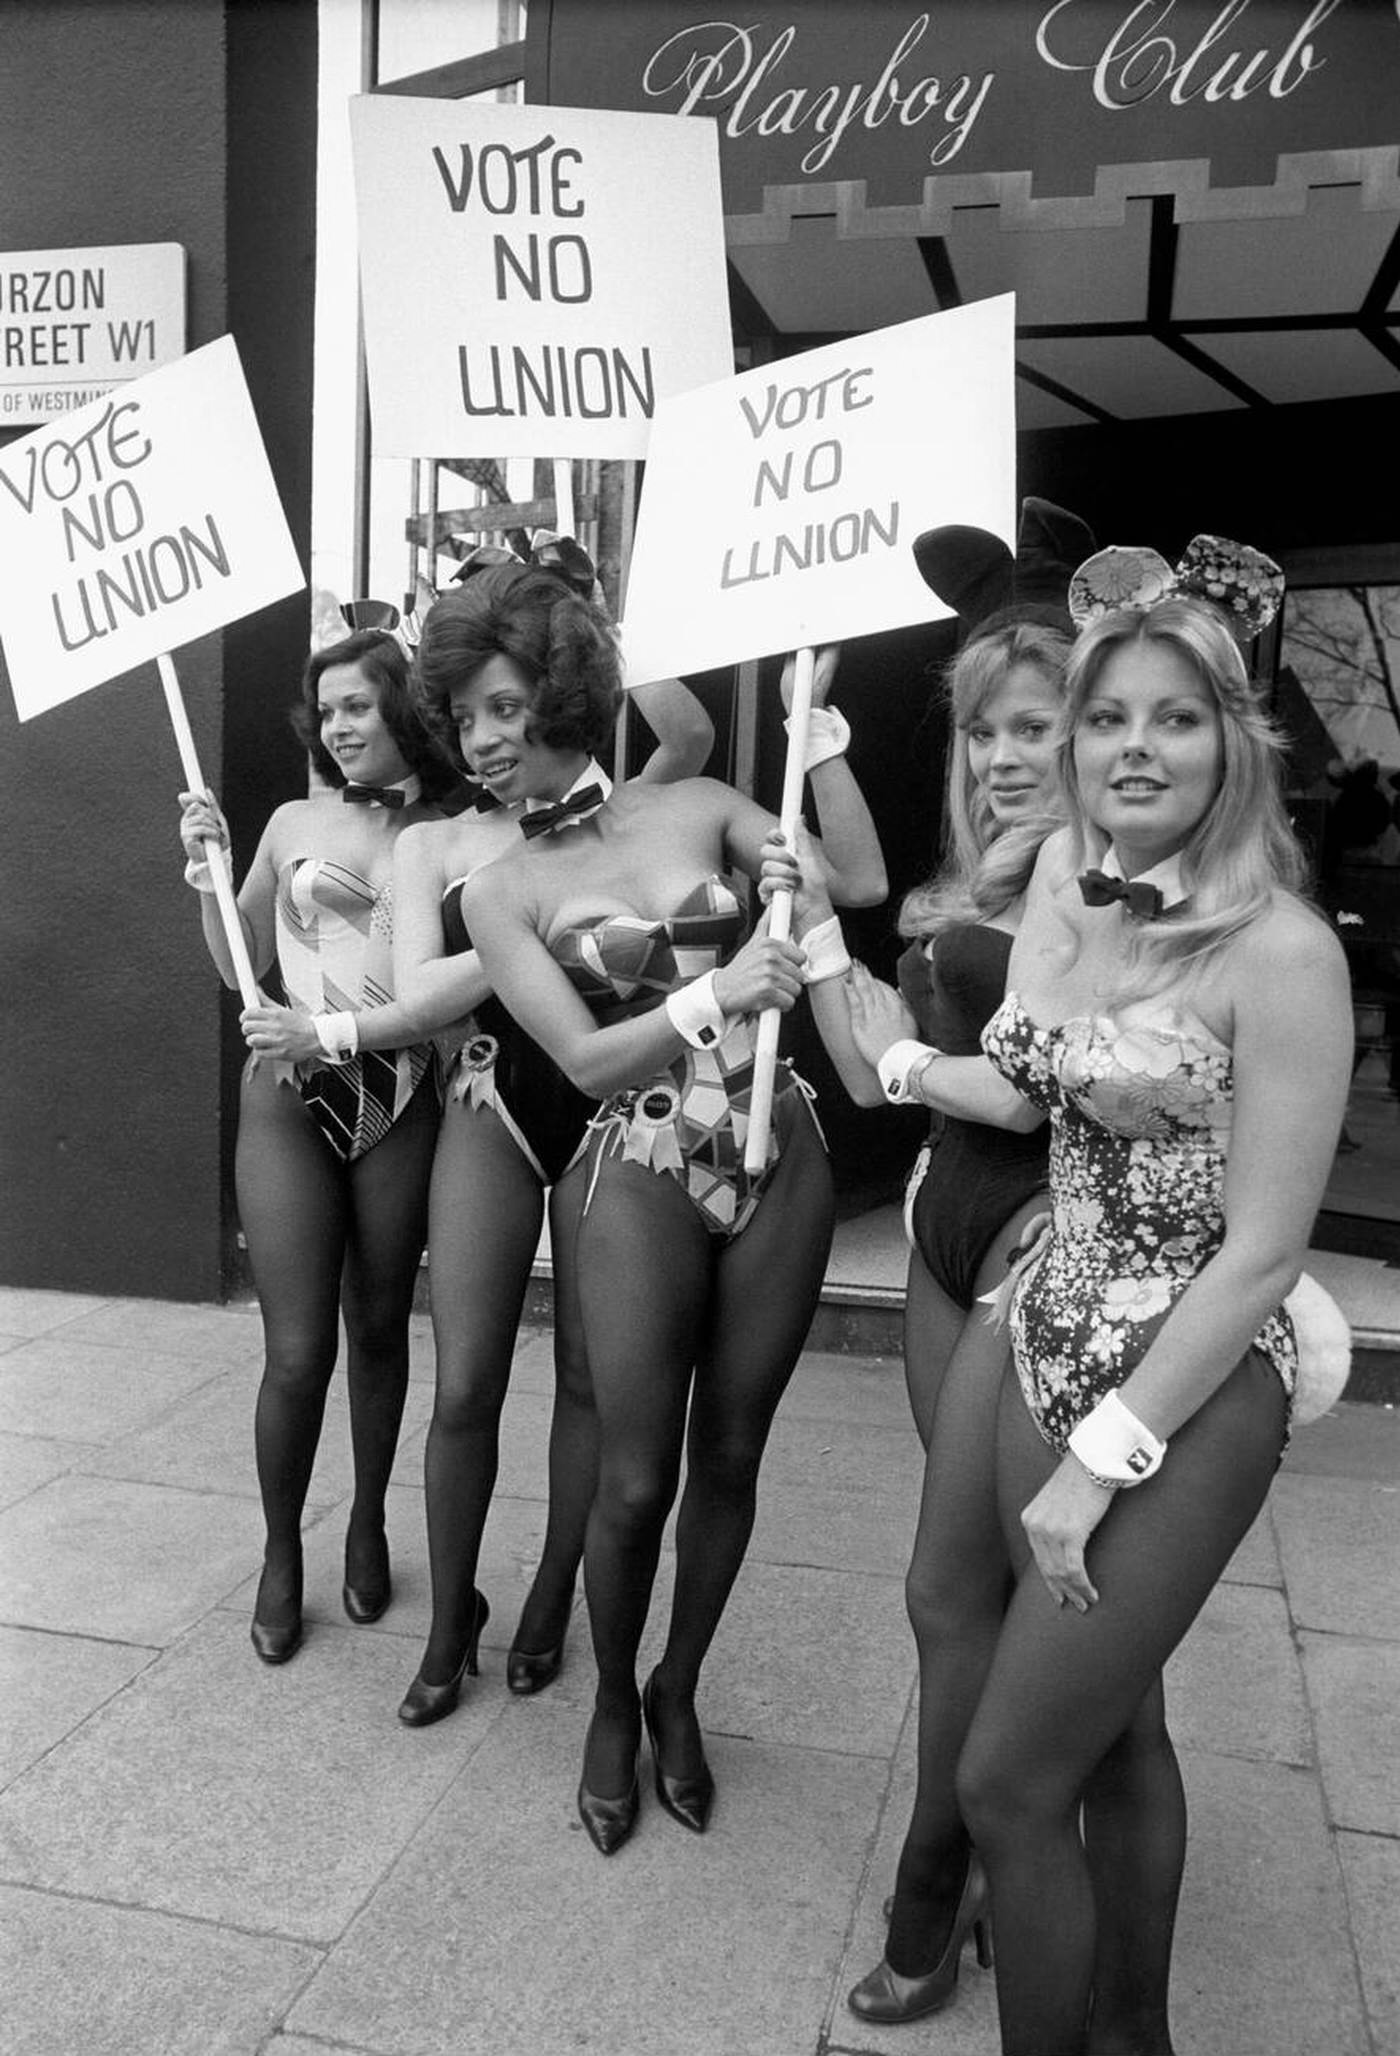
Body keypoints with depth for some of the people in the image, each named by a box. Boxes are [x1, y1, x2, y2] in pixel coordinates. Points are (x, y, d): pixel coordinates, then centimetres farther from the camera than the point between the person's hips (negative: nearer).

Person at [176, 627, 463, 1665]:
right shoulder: (297, 822, 6)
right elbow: (242, 968, 14)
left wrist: (336, 1031, -15)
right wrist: (209, 873, 0)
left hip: (401, 1101, 0)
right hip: (290, 1099, 1)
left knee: (380, 1329, 12)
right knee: (298, 1349, -1)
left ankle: (369, 1528, 35)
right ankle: (281, 1554, 23)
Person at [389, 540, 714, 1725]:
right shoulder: (433, 843, 6)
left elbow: (690, 733, -21)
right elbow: (419, 997, -7)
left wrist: (576, 608, -14)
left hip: (608, 1107, -1)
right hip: (492, 1110, 1)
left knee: (591, 1379, 8)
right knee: (465, 1387, 3)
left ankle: (550, 1605, 31)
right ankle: (451, 1621, 26)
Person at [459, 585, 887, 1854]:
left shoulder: (698, 807, 5)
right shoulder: (502, 892, 1)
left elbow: (861, 880, -1)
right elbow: (587, 1061, -7)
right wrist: (716, 994, -19)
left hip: (780, 1155, 2)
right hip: (642, 1177, -2)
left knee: (729, 1460, 11)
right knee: (636, 1482, 3)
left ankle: (678, 1695, 36)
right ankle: (613, 1707, 33)